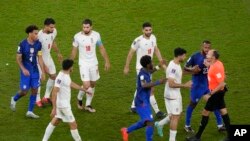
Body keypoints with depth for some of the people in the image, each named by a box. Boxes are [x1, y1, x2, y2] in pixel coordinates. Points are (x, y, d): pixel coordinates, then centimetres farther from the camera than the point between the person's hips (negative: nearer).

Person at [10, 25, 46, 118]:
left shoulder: (38, 44, -4)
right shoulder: (22, 44, -14)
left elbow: (40, 58, 2)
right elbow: (18, 58, -7)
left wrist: (43, 72, 1)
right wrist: (23, 69, -19)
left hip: (35, 70, 4)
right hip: (25, 71, -4)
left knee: (35, 90, 2)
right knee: (24, 91, -2)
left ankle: (30, 111, 14)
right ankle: (14, 99, 32)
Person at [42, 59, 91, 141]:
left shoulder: (66, 75, 5)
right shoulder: (60, 77, -25)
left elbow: (71, 84, 24)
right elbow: (54, 93, -28)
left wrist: (84, 90, 34)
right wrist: (54, 108, -30)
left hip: (64, 103, 10)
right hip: (64, 105, -10)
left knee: (55, 122, 17)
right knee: (73, 125, 2)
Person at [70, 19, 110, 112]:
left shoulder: (96, 35, -8)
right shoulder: (77, 37, -12)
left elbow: (101, 48, 3)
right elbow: (74, 51, 0)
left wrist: (107, 61, 3)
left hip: (93, 63, 3)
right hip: (83, 64, -3)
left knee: (93, 84, 11)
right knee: (86, 85, -12)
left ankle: (88, 105, 26)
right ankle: (79, 98, 19)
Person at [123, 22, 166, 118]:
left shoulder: (153, 38, -2)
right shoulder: (138, 41, -21)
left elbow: (156, 49, 13)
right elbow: (131, 53, -11)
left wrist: (160, 60, -1)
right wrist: (126, 67, -8)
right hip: (141, 68, -7)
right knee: (150, 89, -12)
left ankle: (133, 106, 37)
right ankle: (157, 111, -8)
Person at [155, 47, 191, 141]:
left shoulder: (177, 65, 6)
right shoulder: (172, 67, -25)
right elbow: (171, 84, -28)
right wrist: (184, 85, -22)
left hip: (176, 94, 10)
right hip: (172, 96, -10)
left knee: (177, 114, 19)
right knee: (175, 116, -5)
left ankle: (160, 124, 34)